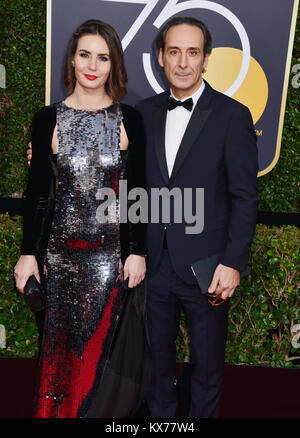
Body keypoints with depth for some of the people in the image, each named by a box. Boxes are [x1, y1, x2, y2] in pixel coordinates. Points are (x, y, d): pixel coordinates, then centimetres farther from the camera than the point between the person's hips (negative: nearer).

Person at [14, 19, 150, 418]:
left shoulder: (129, 119, 0)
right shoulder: (48, 119, 1)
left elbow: (138, 191, 0)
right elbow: (37, 191, 2)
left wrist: (137, 251, -5)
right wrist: (28, 253, 1)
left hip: (117, 250, 0)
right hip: (65, 253, 1)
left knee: (111, 345, 9)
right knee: (68, 345, 14)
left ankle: (109, 409, 33)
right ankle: (65, 408, 37)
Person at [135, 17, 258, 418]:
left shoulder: (233, 115, -7)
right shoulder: (146, 111, 6)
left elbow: (245, 197, -9)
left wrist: (233, 262, -14)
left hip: (206, 266, -3)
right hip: (154, 263, 4)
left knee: (208, 362, 15)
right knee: (158, 353, 21)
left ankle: (203, 414, 39)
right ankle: (160, 414, 44)